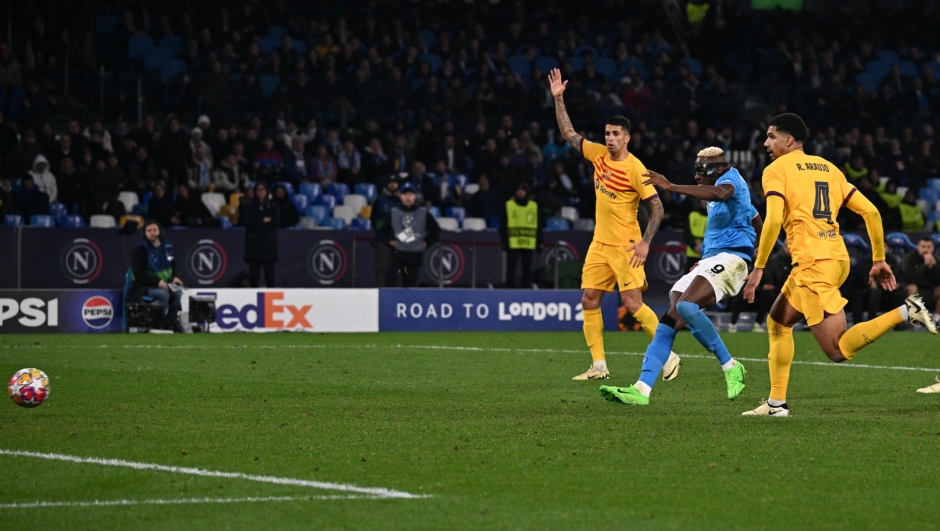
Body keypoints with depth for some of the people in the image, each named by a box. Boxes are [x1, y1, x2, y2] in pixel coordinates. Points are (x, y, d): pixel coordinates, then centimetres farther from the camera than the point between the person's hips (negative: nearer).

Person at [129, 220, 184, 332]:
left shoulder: (167, 247, 9)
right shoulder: (139, 250, -8)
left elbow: (173, 265, 22)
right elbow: (139, 273, -16)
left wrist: (175, 277, -2)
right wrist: (158, 282, -28)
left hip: (165, 284, 5)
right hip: (144, 287, -5)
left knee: (178, 293, -24)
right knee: (163, 294, -34)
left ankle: (172, 324, -14)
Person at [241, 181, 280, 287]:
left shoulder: (272, 207, 12)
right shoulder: (249, 207, 12)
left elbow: (277, 222, -2)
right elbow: (246, 221, -4)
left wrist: (257, 223, -4)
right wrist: (263, 220, -7)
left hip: (269, 243, 0)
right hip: (253, 244, 0)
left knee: (269, 272, -5)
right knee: (254, 273, -6)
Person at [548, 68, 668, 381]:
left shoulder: (635, 169, -14)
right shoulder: (598, 155, 5)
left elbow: (657, 207, -13)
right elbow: (568, 134, 16)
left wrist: (645, 242, -20)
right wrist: (558, 99, 10)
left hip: (625, 246, -7)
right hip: (600, 244, 7)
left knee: (632, 303, -12)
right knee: (589, 300, 1)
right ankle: (599, 366, 5)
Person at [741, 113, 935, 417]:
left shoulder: (776, 170, 1)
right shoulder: (827, 167, 19)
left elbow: (773, 220, -15)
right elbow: (871, 212, 14)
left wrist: (758, 268, -9)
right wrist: (879, 260, 18)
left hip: (812, 262, -8)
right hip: (838, 258, 8)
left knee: (838, 351, -11)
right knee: (777, 322, 22)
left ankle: (905, 312, -22)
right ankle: (777, 403, 20)